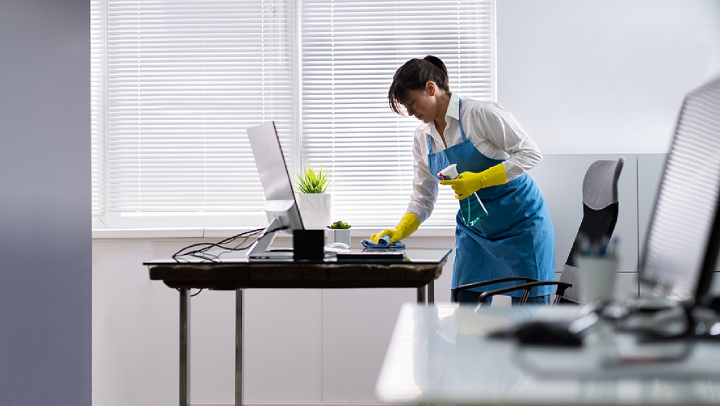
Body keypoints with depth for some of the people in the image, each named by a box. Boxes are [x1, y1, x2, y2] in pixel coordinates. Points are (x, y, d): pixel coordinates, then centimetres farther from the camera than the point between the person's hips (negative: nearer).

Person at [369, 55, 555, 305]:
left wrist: (480, 180, -25)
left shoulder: (481, 114, -16)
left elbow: (530, 153, -16)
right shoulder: (423, 137, 4)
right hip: (473, 228, 6)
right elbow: (423, 198, 8)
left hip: (519, 221, -6)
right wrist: (399, 232, -9)